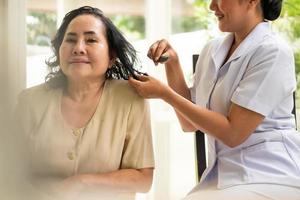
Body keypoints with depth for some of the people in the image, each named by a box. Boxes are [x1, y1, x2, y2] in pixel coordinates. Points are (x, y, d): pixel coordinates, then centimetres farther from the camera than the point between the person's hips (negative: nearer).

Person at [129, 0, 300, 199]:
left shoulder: (273, 52, -13)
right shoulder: (213, 49, 7)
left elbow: (233, 133, -17)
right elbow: (190, 123, 13)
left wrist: (164, 93, -13)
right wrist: (172, 63, 2)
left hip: (271, 177, -6)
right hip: (222, 173, 6)